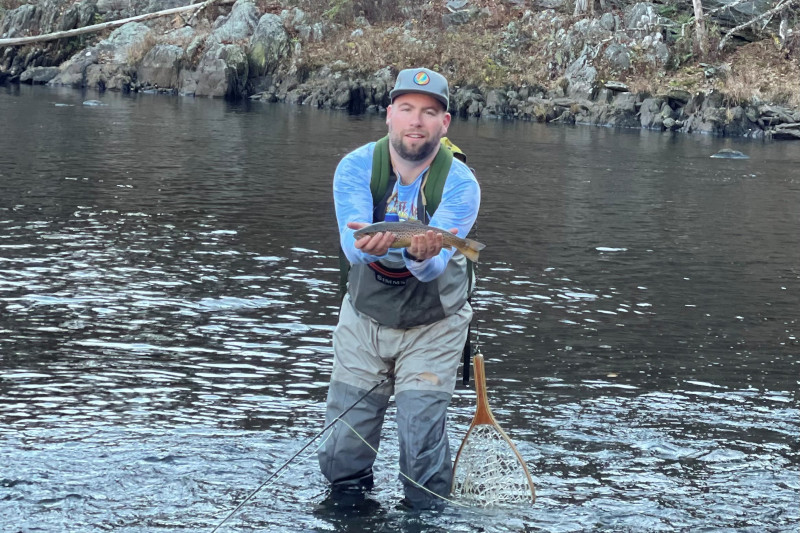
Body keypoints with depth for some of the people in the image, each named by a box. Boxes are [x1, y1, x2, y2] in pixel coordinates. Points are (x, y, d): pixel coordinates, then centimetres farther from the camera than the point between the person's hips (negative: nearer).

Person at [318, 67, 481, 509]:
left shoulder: (460, 185, -19)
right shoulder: (355, 167, -14)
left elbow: (432, 268, -29)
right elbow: (351, 245, -28)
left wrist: (422, 256, -53)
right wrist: (367, 245, -52)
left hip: (432, 328, -2)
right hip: (364, 318, 2)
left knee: (422, 452, -9)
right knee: (343, 453, 3)